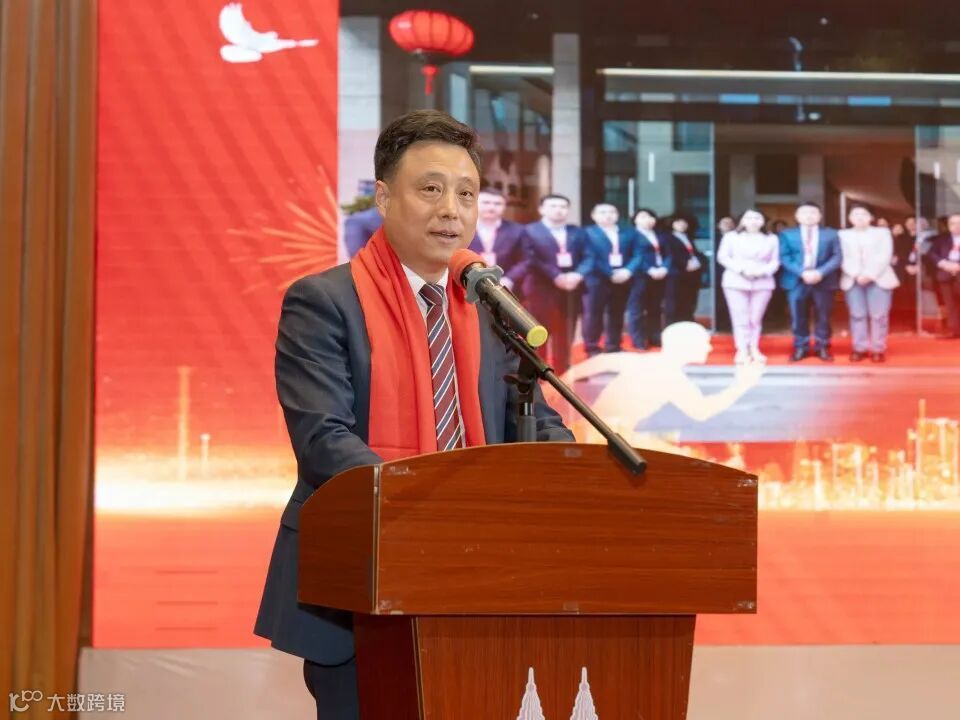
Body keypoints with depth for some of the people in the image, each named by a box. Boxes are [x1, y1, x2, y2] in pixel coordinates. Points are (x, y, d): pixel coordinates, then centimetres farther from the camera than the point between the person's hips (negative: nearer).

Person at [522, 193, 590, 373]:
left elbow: (586, 257, 8)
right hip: (542, 289, -5)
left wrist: (578, 274, -13)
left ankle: (561, 374, 16)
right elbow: (531, 260, -10)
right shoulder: (530, 231, 0)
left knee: (564, 336, 9)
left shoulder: (576, 232, 15)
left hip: (570, 289, 5)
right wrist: (556, 277, -19)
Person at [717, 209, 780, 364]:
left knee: (756, 318, 0)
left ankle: (754, 349, 7)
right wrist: (741, 269, -13)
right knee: (740, 318, -6)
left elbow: (775, 261, 5)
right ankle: (742, 350, -5)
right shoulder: (731, 237, 5)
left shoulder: (771, 239, 9)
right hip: (736, 282, -1)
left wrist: (762, 271, -14)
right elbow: (722, 257, -1)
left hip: (762, 283, 1)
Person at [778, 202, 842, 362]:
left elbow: (837, 257, 0)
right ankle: (800, 347, 12)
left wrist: (820, 272, -16)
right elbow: (784, 257, -2)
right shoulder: (787, 234, 7)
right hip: (797, 281, 0)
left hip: (823, 281, 0)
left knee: (823, 316, 5)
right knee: (798, 317, 2)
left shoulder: (831, 234, 8)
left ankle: (822, 347, 14)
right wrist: (802, 272, -16)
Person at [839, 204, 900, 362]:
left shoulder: (882, 232, 13)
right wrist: (857, 275, -13)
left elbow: (884, 256, 0)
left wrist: (869, 274, -13)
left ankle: (878, 349, -5)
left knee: (878, 315, -8)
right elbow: (843, 258, 3)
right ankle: (860, 348, 0)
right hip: (852, 280, 1)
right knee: (857, 315, -4)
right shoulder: (843, 235, 14)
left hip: (879, 279, -1)